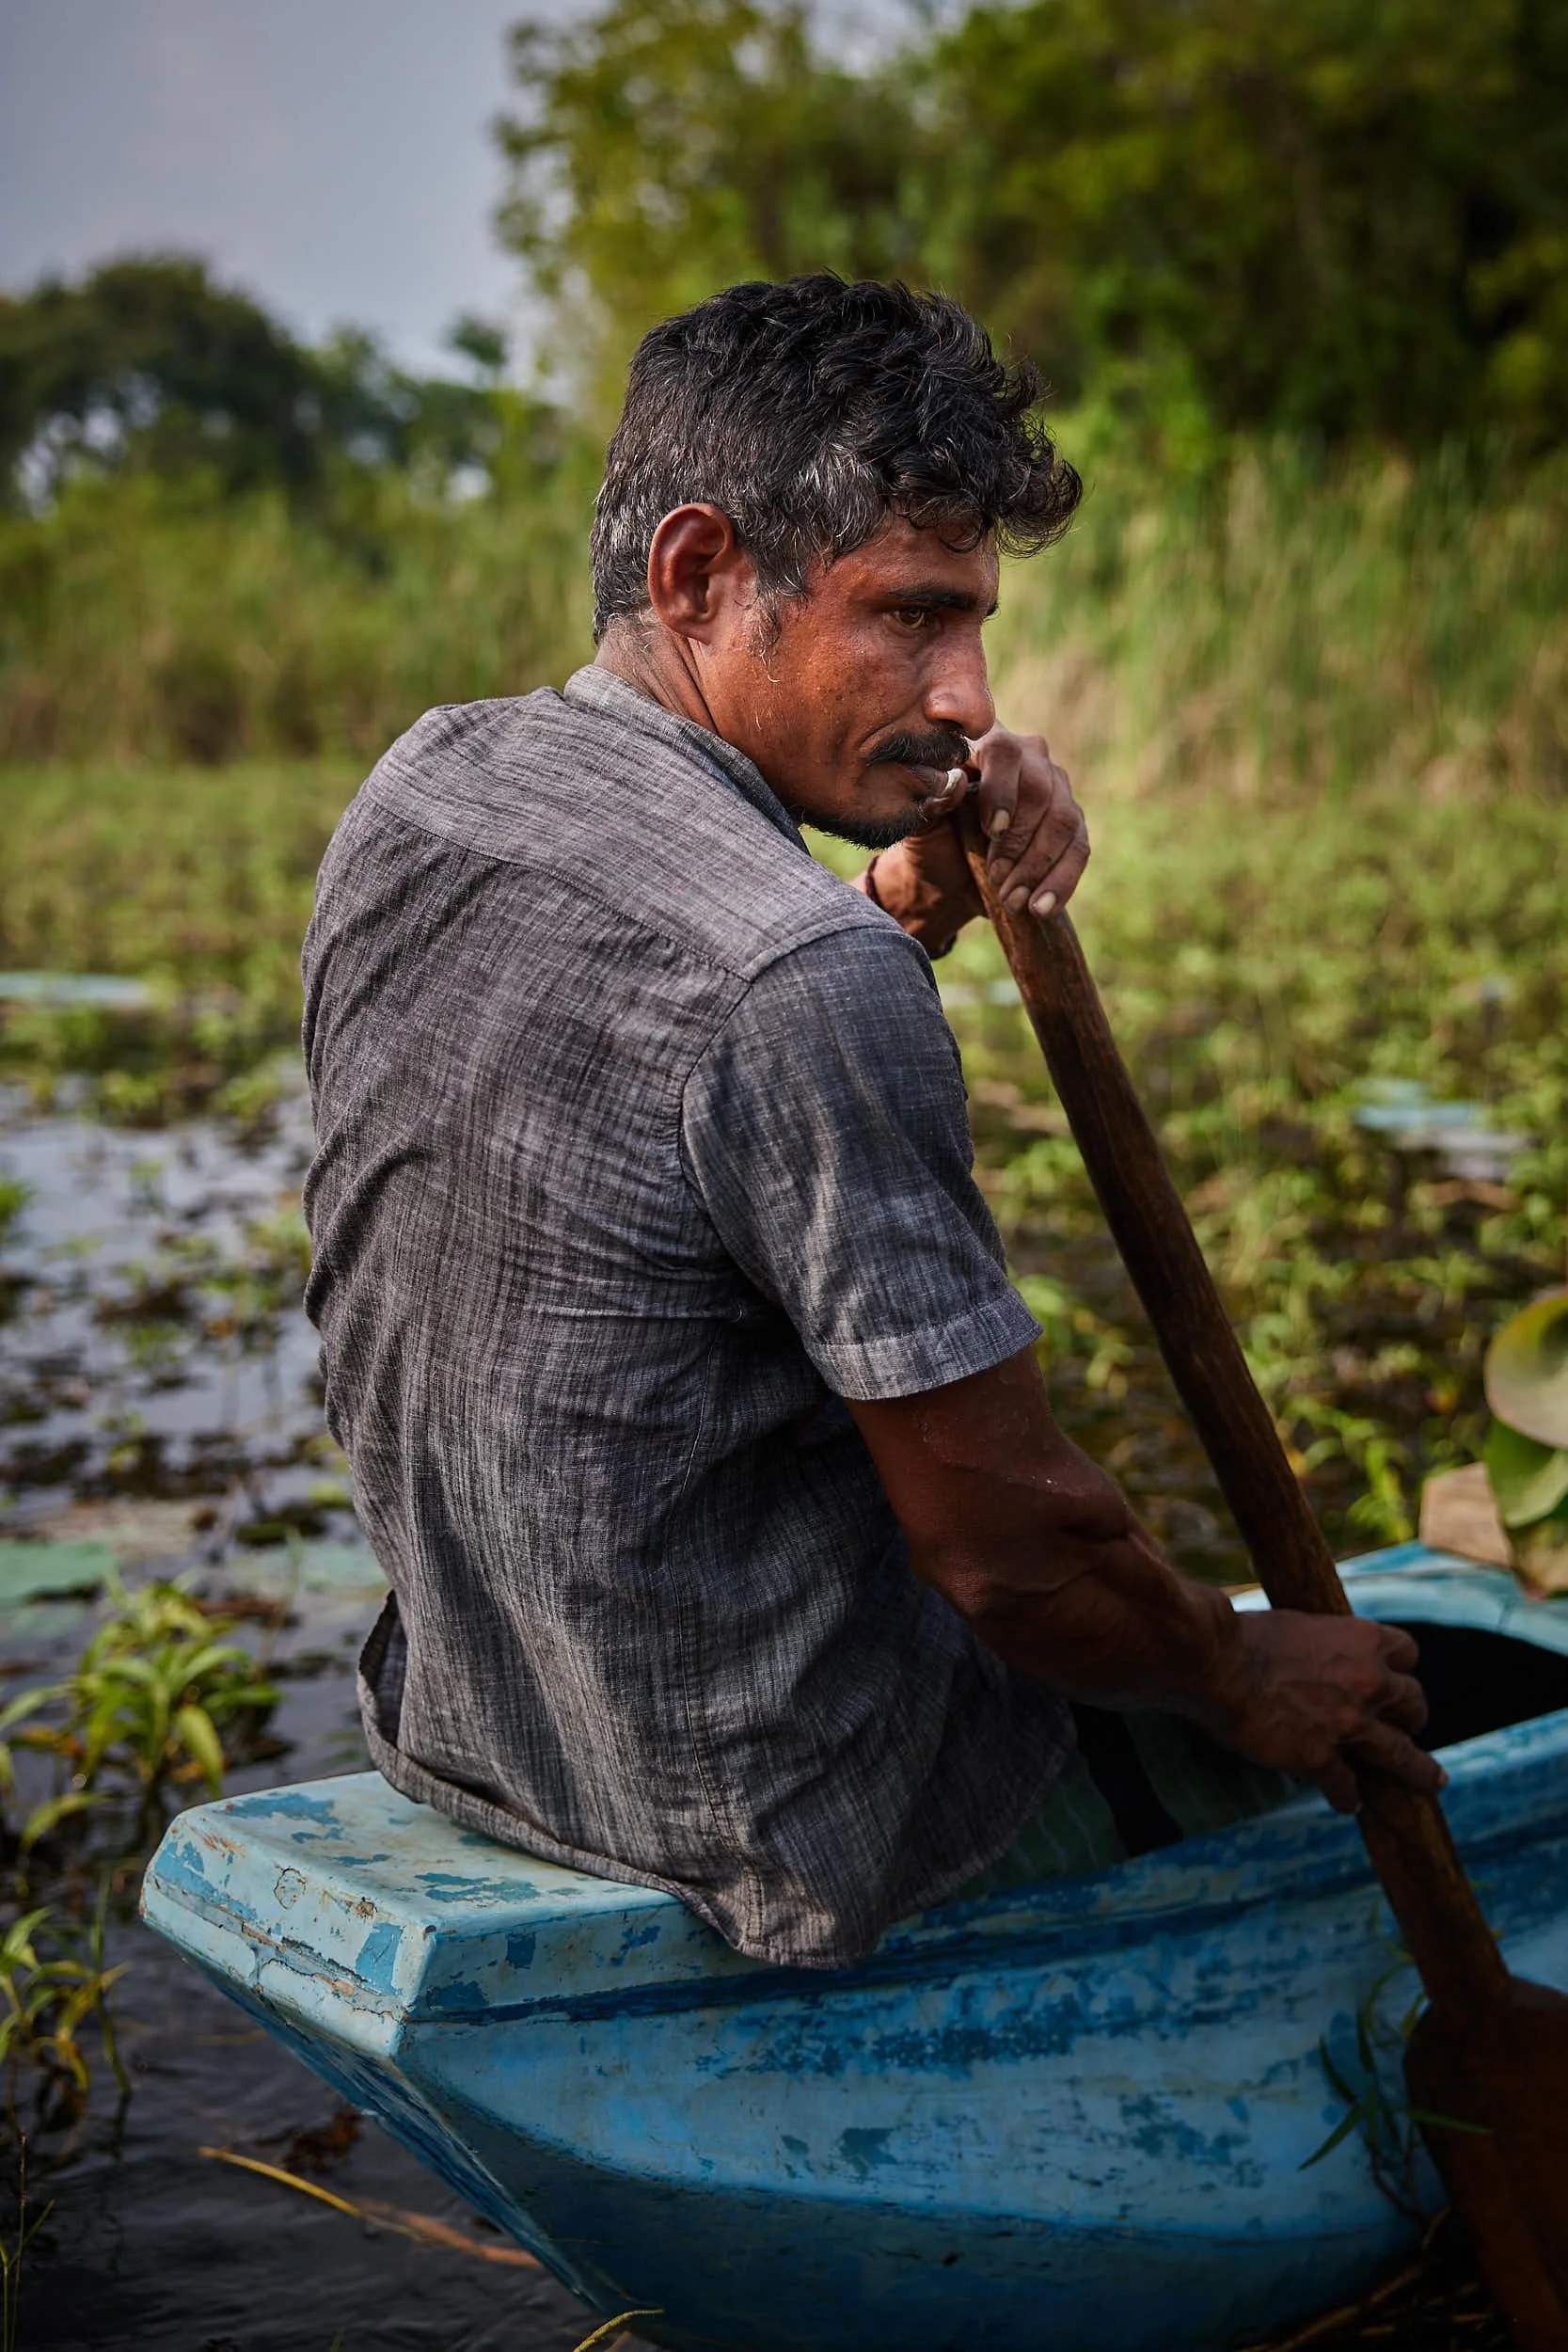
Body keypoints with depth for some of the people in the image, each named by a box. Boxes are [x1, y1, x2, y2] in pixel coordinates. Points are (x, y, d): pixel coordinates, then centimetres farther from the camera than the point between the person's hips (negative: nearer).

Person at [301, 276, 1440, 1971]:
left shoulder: (416, 791, -3)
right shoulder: (803, 977, -30)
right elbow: (1010, 1547, -24)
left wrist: (911, 918, -4)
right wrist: (1251, 1680, -4)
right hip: (782, 1819, -8)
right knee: (1354, 1715, 16)